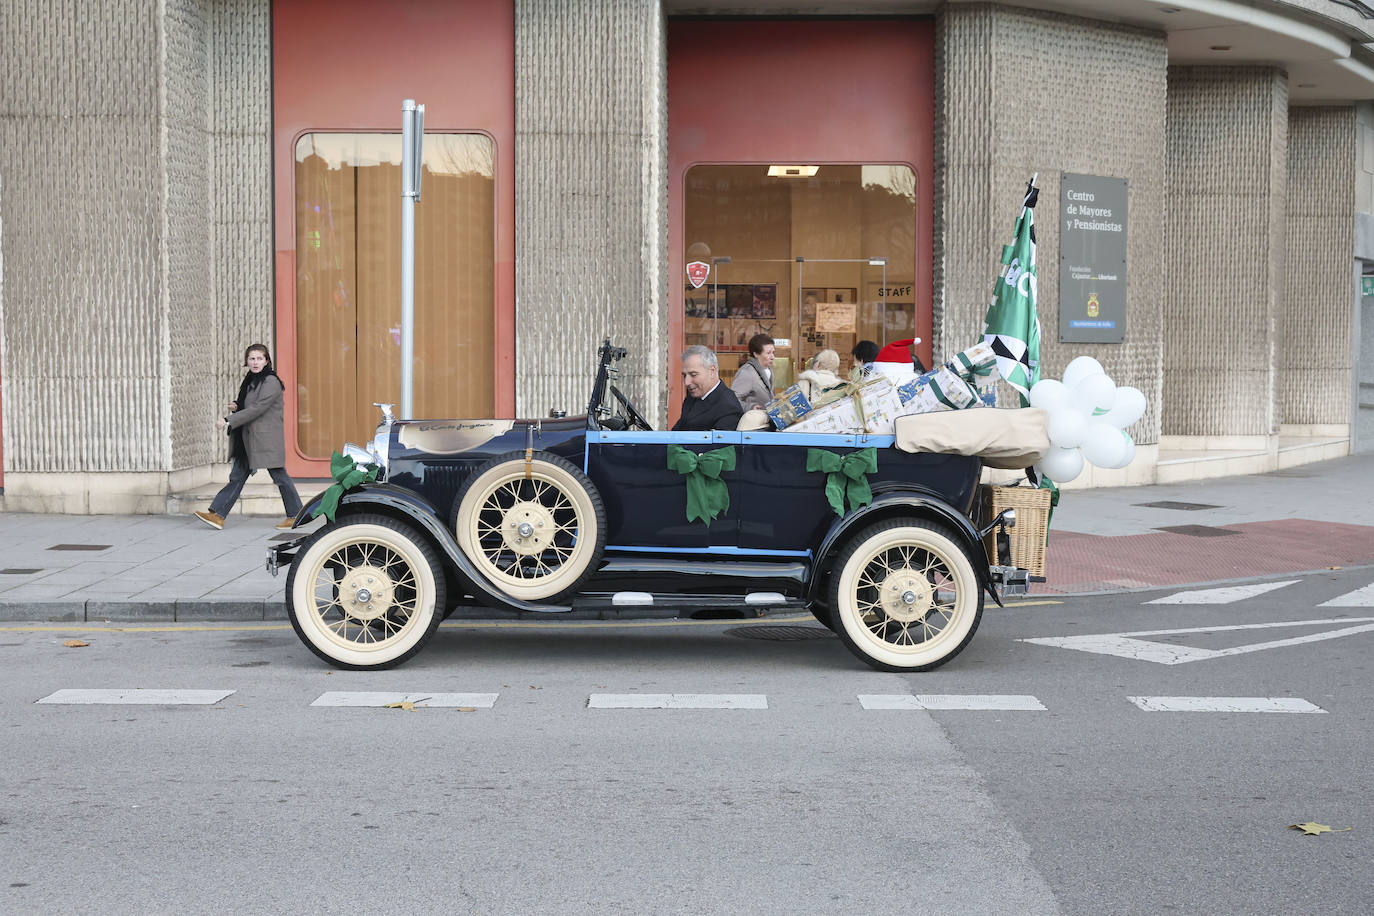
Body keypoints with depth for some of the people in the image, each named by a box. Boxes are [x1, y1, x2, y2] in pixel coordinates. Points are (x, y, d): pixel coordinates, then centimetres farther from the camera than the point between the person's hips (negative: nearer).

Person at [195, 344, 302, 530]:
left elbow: (257, 409, -20)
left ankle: (295, 515, 11)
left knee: (279, 476, 0)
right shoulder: (250, 381, 15)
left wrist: (228, 421, -19)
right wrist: (235, 405, 1)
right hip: (247, 440, 9)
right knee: (237, 476, 6)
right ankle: (217, 515, 4)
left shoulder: (271, 382, -13)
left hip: (266, 439, -8)